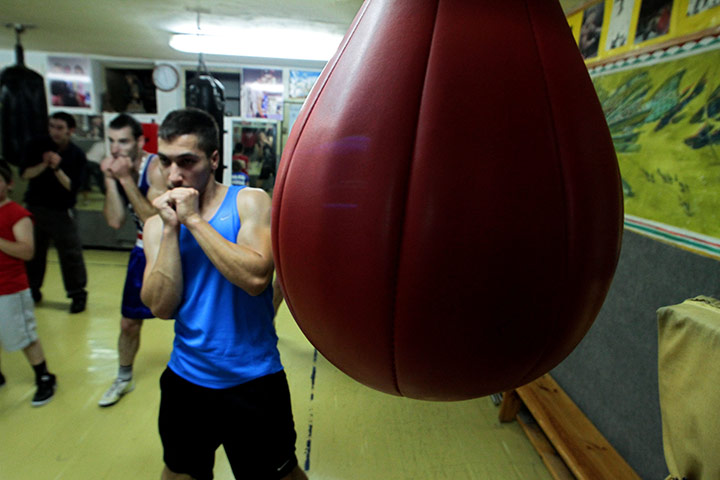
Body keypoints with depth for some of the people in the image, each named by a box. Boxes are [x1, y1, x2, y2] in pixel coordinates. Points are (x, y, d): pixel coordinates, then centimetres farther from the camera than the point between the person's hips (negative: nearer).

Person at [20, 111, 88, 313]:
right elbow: (25, 173, -4)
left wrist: (57, 168, -24)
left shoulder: (77, 155, -7)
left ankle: (78, 294, 10)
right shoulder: (38, 147, 0)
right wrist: (44, 165, -19)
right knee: (32, 251, 13)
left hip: (62, 211, -3)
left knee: (71, 253, -2)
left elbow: (73, 186, -12)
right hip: (35, 207, 3)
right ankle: (32, 290, 31)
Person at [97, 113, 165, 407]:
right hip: (144, 252, 7)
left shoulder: (157, 168, -22)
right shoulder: (117, 171, -1)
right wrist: (110, 179, -17)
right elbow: (115, 221, -10)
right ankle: (124, 379, 40)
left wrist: (126, 179, -31)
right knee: (129, 322, 16)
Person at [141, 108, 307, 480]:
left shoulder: (249, 202, -11)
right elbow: (161, 307, -11)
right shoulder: (157, 225, 0)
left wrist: (194, 220, -21)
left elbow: (256, 278, -26)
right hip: (185, 379, 4)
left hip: (252, 380, -4)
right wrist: (171, 228, -17)